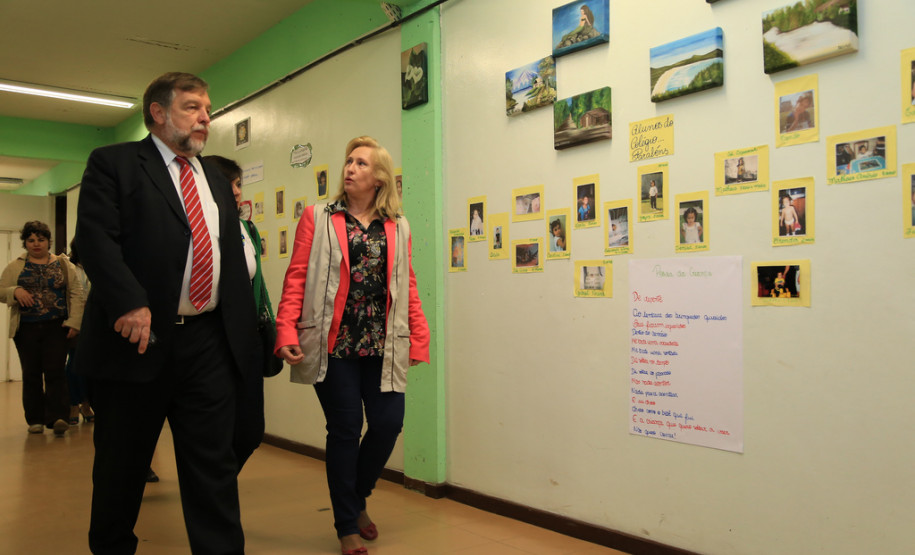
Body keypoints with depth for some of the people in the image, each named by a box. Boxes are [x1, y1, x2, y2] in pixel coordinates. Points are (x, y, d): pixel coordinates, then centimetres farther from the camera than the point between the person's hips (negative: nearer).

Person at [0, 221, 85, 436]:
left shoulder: (63, 265, 6)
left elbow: (76, 294, 1)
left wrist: (74, 322, -8)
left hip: (56, 327, -1)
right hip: (26, 329, 2)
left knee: (55, 371, -7)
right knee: (31, 374, 6)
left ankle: (58, 418, -9)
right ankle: (35, 419, 15)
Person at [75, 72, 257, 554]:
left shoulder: (216, 181, 20)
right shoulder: (112, 163, 3)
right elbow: (95, 235, -11)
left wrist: (246, 330, 14)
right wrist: (129, 304, -24)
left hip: (209, 343, 4)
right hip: (138, 339, -4)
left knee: (214, 463, 5)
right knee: (121, 465, 12)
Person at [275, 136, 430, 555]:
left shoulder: (398, 228, 11)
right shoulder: (318, 218, 5)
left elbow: (407, 287, 10)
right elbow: (296, 277, -1)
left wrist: (419, 340, 4)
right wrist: (287, 332, -11)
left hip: (382, 346, 3)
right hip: (334, 343, -2)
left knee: (388, 424, -1)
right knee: (345, 430, 2)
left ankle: (357, 498, 30)